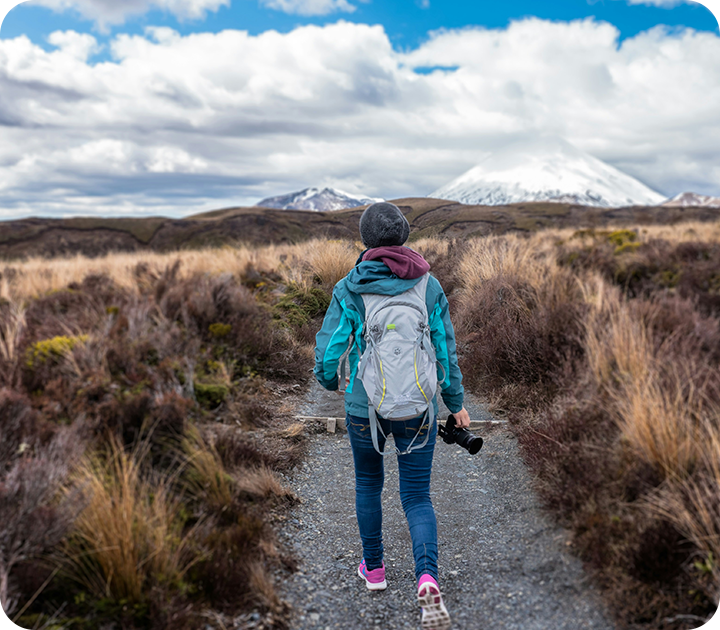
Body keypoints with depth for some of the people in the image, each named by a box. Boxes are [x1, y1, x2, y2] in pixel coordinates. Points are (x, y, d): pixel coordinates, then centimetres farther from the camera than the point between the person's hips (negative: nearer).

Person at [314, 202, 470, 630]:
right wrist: (456, 403, 12)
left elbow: (329, 351, -9)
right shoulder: (429, 286, -4)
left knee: (369, 482, 25)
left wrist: (330, 381, 14)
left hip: (365, 406, 0)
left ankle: (374, 568, 37)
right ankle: (427, 578, -12)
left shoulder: (349, 289, -9)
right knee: (418, 497, 10)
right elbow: (445, 350, -1)